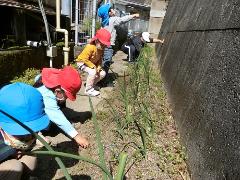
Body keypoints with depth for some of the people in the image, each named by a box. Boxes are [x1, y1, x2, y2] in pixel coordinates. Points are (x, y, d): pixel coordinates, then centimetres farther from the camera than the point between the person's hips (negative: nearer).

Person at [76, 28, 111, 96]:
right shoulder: (90, 47, -31)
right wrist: (93, 66, -28)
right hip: (82, 62, -7)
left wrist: (99, 67, -14)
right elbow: (84, 59, -30)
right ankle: (89, 90, -18)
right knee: (92, 72, -33)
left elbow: (100, 59, 2)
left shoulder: (101, 49, -9)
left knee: (102, 73, -5)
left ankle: (92, 84, 14)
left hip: (92, 64, 8)